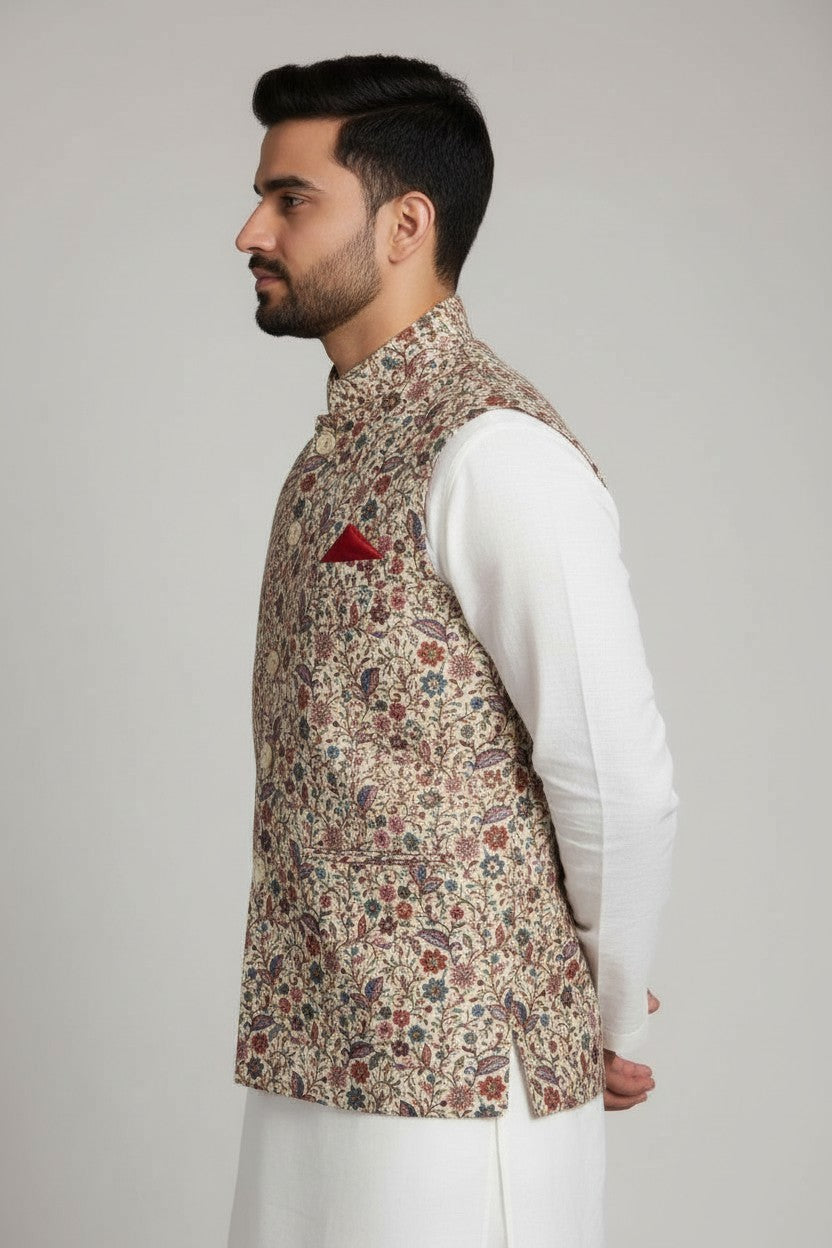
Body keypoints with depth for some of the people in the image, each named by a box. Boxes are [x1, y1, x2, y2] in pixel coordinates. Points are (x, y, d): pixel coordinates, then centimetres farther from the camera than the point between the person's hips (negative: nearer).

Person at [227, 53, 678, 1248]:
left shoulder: (493, 449, -18)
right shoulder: (345, 444, 11)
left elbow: (623, 778, -18)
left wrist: (607, 1025, -5)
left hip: (457, 1072, -8)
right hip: (313, 1056, 8)